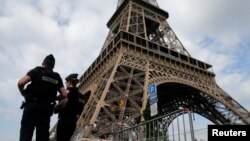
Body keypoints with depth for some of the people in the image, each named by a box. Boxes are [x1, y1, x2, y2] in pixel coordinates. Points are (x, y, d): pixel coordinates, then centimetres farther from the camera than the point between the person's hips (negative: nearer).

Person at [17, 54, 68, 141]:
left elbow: (20, 83, -8)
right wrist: (56, 107, 16)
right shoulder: (57, 77, 14)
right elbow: (64, 96, 4)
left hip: (32, 105, -3)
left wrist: (24, 94, 10)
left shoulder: (37, 70, 7)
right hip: (46, 109, 3)